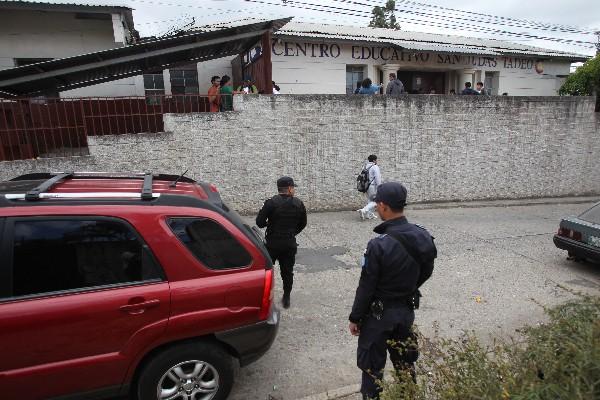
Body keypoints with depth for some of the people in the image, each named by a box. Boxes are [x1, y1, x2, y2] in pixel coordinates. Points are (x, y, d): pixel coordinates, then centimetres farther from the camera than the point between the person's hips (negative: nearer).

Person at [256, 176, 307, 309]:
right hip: (290, 244, 3)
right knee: (288, 272, 14)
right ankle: (286, 299, 23)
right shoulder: (298, 204, -2)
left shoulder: (271, 203, -13)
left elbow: (260, 222, -13)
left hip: (272, 243, -3)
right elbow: (303, 223, 8)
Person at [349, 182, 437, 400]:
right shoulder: (423, 236, -9)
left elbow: (366, 287, -20)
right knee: (405, 362, 26)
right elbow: (426, 272, 6)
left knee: (372, 366, 13)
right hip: (407, 311, 7)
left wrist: (355, 318, -7)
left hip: (379, 314, -6)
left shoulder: (379, 245, -29)